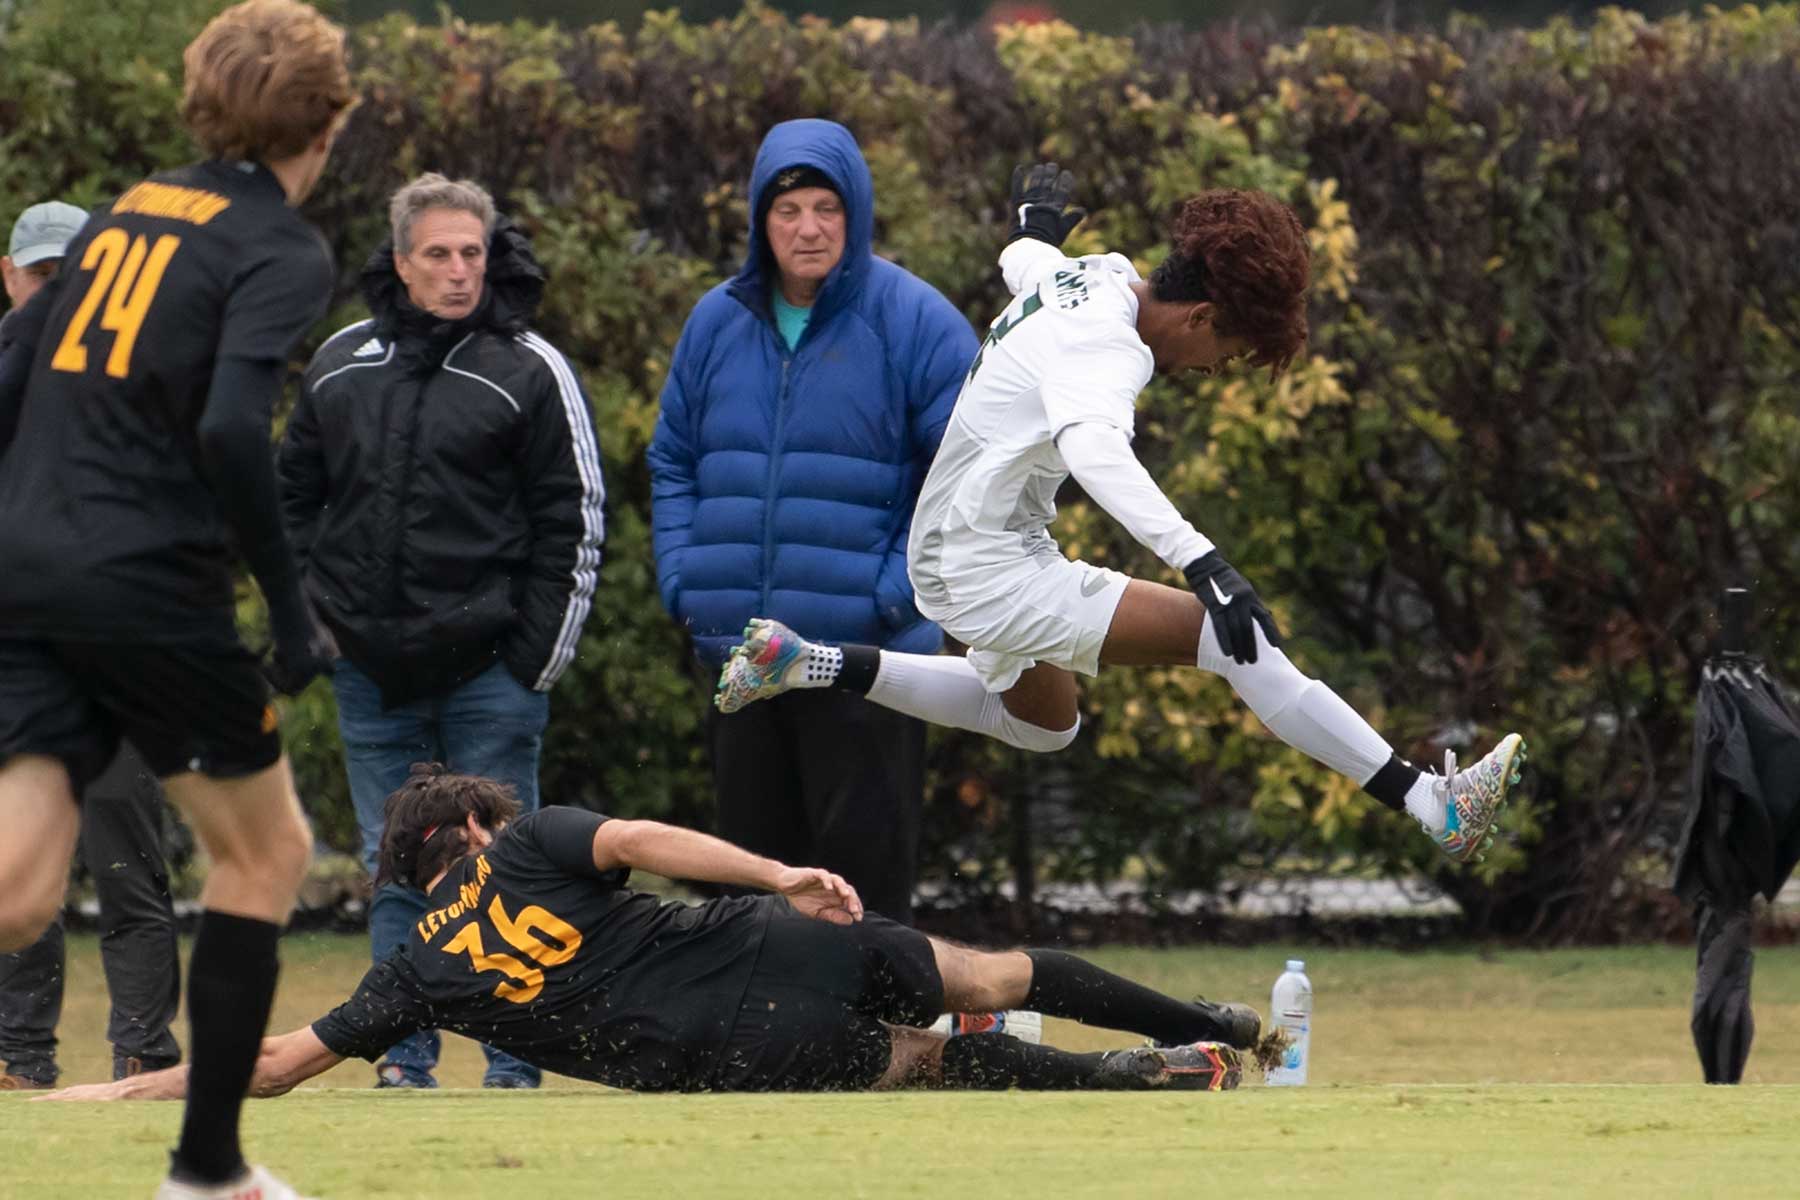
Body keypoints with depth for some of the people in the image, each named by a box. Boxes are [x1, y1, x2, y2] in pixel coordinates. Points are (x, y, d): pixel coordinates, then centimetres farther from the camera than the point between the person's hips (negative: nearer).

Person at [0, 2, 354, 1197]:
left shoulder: (126, 214, 17)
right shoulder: (283, 249, -4)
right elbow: (232, 428, -19)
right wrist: (293, 613, -12)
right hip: (146, 590, -6)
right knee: (266, 851, 16)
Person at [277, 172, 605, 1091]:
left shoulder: (529, 371, -2)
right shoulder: (342, 365, 9)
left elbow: (574, 522, -2)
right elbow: (296, 493, 19)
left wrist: (539, 656, -8)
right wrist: (310, 609, 8)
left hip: (488, 670, -4)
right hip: (370, 671, 4)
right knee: (395, 874, 6)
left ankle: (514, 1066, 3)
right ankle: (404, 1062, 10)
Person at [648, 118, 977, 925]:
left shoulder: (914, 322, -6)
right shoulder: (718, 322, 8)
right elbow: (673, 462, 17)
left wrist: (899, 588, -13)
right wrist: (682, 582, 4)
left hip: (867, 650, -5)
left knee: (866, 856, -4)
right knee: (755, 855, 13)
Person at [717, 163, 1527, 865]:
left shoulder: (1098, 276, 2)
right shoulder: (1107, 347, -26)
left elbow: (1022, 260, 26)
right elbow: (1094, 446, -46)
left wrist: (1037, 223, 49)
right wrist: (1202, 563, -57)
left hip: (952, 555, 11)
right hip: (996, 573, -11)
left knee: (1043, 723, 35)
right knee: (1235, 640, -21)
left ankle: (808, 666, 32)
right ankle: (1432, 805, -26)